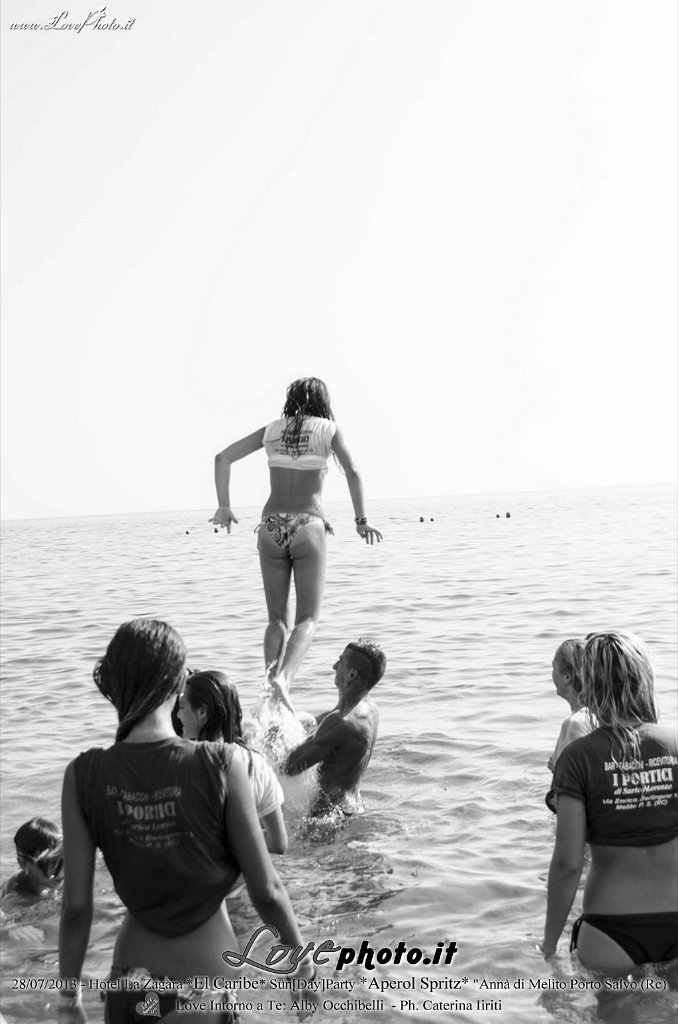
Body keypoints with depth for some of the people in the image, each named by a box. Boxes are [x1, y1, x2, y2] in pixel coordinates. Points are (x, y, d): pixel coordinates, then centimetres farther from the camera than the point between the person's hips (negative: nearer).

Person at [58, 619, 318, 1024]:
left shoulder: (84, 777, -12)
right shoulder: (220, 765, -18)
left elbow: (76, 906, -8)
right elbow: (267, 891, -12)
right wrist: (303, 964, 5)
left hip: (132, 983, 2)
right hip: (206, 986, -2)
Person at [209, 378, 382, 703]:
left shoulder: (271, 430, 12)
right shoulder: (328, 429, 5)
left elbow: (222, 458, 7)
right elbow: (353, 472, -8)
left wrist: (224, 507, 12)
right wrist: (361, 521, 0)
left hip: (271, 527, 3)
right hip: (308, 528, -3)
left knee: (277, 619, 12)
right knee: (308, 620, 0)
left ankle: (271, 682, -7)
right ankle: (284, 678, -26)